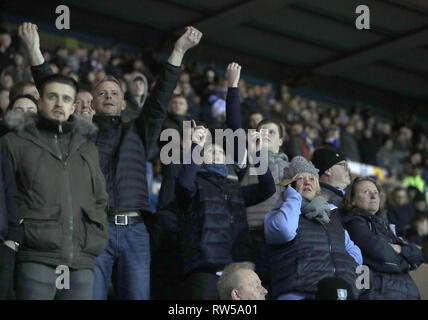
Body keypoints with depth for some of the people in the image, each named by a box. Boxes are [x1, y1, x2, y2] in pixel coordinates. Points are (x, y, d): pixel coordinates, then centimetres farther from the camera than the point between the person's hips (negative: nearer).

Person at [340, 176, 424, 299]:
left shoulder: (381, 222, 22)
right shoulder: (355, 222, -2)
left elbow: (417, 256, 15)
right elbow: (383, 255, -13)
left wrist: (399, 249, -5)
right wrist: (404, 262, 5)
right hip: (380, 292, -7)